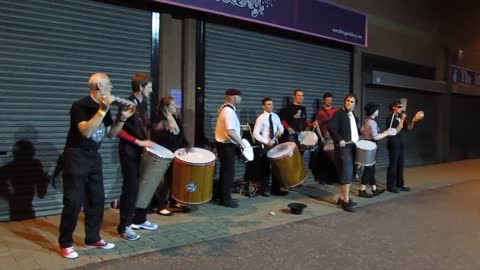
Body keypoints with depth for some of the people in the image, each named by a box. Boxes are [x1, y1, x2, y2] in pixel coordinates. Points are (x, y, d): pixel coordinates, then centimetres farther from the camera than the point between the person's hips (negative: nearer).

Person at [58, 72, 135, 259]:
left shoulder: (104, 108, 7)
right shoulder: (80, 106, -16)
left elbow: (111, 134, 11)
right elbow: (86, 131, -30)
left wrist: (122, 118, -3)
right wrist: (102, 110, -33)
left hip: (94, 156, 8)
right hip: (76, 156, -8)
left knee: (97, 199, 10)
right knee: (74, 201, -4)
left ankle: (93, 238, 23)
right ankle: (65, 244, 10)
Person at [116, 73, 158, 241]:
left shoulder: (143, 103, 9)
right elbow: (119, 131, -21)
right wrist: (139, 142, -23)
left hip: (141, 150, 8)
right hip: (129, 151, -8)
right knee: (131, 188, -5)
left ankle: (139, 220, 28)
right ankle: (124, 227, 6)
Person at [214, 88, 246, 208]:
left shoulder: (225, 108, 11)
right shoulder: (229, 111, -22)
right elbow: (230, 132, -31)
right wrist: (241, 143, -19)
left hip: (224, 143, 10)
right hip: (227, 145, -10)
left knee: (225, 170, 20)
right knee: (229, 172, 0)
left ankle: (218, 194, 31)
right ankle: (225, 199, 11)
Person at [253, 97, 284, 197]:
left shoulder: (275, 116, 5)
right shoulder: (261, 118, -12)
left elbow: (281, 128, 17)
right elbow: (256, 134, -16)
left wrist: (280, 131, -7)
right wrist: (266, 141, -23)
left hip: (275, 143, 5)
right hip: (265, 145, -5)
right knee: (265, 168, 3)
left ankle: (276, 188, 24)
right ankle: (264, 190, 16)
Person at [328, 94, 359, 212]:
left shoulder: (354, 116, 19)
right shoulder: (338, 113, -6)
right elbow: (331, 128, -17)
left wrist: (359, 138, 10)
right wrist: (339, 140, -25)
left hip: (353, 147, 8)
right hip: (344, 148, -8)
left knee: (349, 174, 11)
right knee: (346, 174, -10)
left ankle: (342, 198, 19)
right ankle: (346, 201, -6)